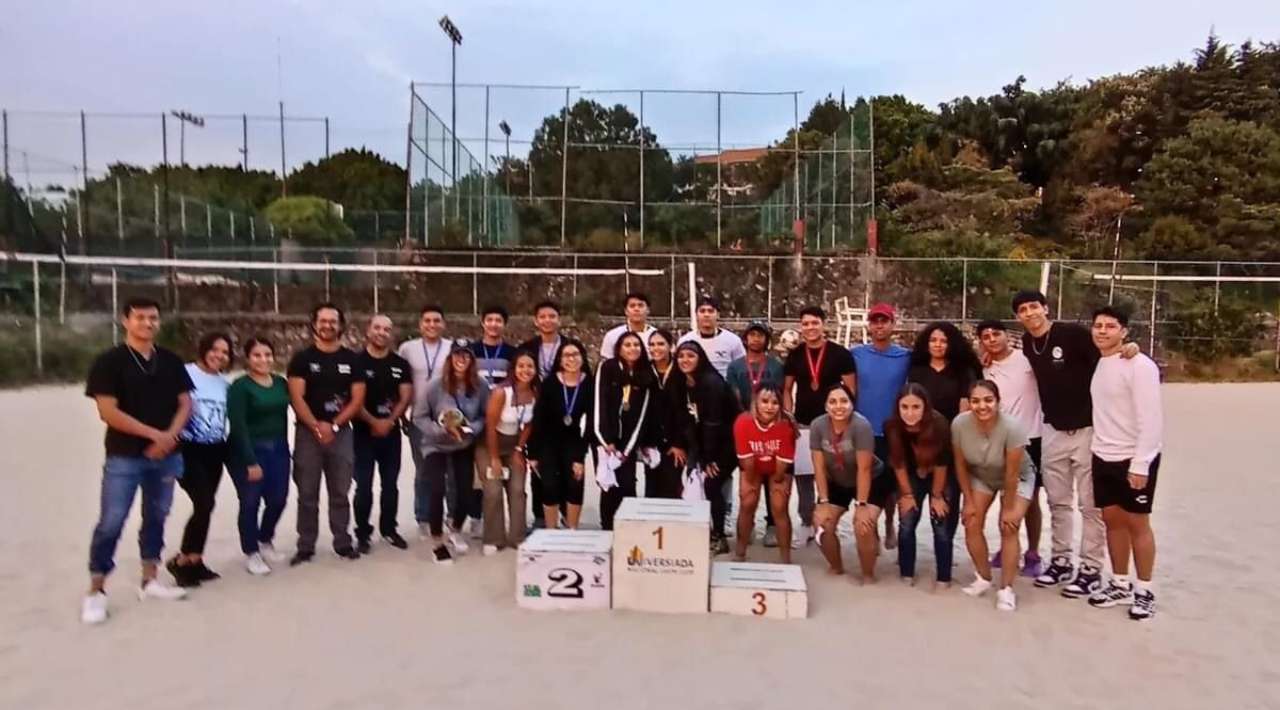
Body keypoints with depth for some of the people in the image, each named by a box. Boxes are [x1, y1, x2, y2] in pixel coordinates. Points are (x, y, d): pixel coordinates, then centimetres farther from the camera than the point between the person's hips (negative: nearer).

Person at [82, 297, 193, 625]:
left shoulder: (171, 362, 8)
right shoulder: (109, 362, -6)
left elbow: (185, 404, 7)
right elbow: (108, 412, -13)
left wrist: (170, 436, -10)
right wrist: (154, 434, -15)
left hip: (166, 456, 5)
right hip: (124, 457, -4)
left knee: (156, 518, 13)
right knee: (111, 523, -3)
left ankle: (150, 581, 25)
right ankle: (95, 591, 10)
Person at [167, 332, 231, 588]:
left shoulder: (224, 383, 11)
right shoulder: (186, 374, -9)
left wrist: (225, 445, 15)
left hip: (215, 452, 6)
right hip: (189, 450, -6)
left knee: (205, 506, 10)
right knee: (204, 504, -12)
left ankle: (195, 561, 23)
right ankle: (181, 560, 6)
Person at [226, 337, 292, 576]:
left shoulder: (281, 383, 7)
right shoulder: (240, 386, -10)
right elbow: (238, 426, -14)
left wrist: (283, 447, 6)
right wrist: (250, 461, -17)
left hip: (277, 449, 5)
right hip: (248, 451, -5)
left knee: (278, 499, 7)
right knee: (250, 502, 0)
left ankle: (265, 541, 34)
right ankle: (251, 553, 18)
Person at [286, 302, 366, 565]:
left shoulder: (352, 360, 5)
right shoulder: (302, 359, 1)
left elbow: (357, 400, 1)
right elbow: (297, 398, -6)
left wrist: (334, 425, -10)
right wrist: (317, 426, -17)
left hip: (341, 432, 1)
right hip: (308, 433, -1)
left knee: (340, 493, 8)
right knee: (307, 494, 4)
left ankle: (343, 543, 18)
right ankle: (305, 547, 14)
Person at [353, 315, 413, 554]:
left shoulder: (401, 364, 6)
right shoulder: (357, 361, -5)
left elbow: (406, 396, 1)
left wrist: (389, 421, -11)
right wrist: (373, 422, -14)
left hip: (392, 432, 3)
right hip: (363, 431, -3)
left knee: (391, 484, 11)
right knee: (364, 486, 0)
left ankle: (389, 529, 23)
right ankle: (363, 534, 10)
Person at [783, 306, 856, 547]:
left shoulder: (840, 354, -5)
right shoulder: (795, 355, 4)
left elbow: (851, 389, -2)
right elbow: (787, 389, 10)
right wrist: (788, 417, 0)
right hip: (802, 424, 3)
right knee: (802, 475, 7)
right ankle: (806, 523, 19)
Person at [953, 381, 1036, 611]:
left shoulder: (1012, 427, -38)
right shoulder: (959, 424, -29)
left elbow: (1012, 474, -27)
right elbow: (960, 466, -14)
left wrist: (1008, 509, -18)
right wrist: (969, 502, -8)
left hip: (1017, 479, -3)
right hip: (979, 476, 3)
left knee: (1009, 529, -13)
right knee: (971, 524, -3)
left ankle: (1006, 589, -1)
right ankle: (983, 577, 18)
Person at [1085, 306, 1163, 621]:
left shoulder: (1140, 366, -15)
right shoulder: (1097, 364, 7)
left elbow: (1151, 419, -19)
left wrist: (1140, 463, -21)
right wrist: (1098, 447, 8)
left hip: (1134, 458, -7)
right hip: (1103, 457, 7)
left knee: (1137, 523, 3)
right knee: (1112, 519, 13)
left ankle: (1144, 591, 16)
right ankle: (1120, 584, 25)